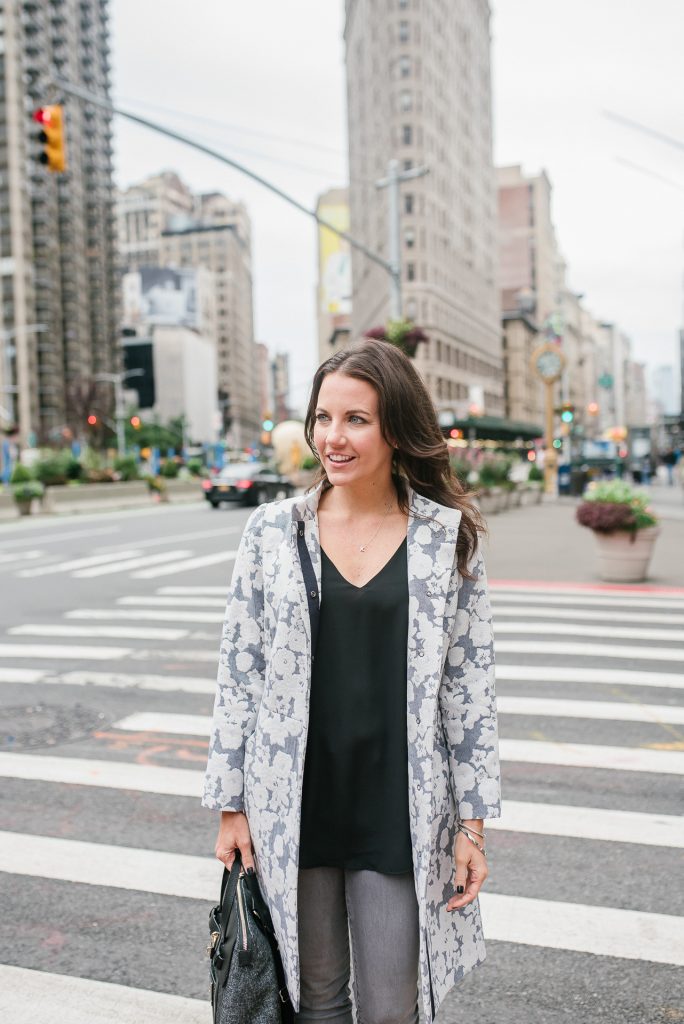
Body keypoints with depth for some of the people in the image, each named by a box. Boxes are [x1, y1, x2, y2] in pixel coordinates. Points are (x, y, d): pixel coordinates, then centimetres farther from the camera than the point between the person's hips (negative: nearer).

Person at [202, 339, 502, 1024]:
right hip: (293, 810, 1)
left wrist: (472, 823, -1)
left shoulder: (450, 537, -4)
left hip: (399, 815, -1)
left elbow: (470, 686, -1)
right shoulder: (272, 530, -2)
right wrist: (230, 806, 2)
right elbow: (238, 673, 1)